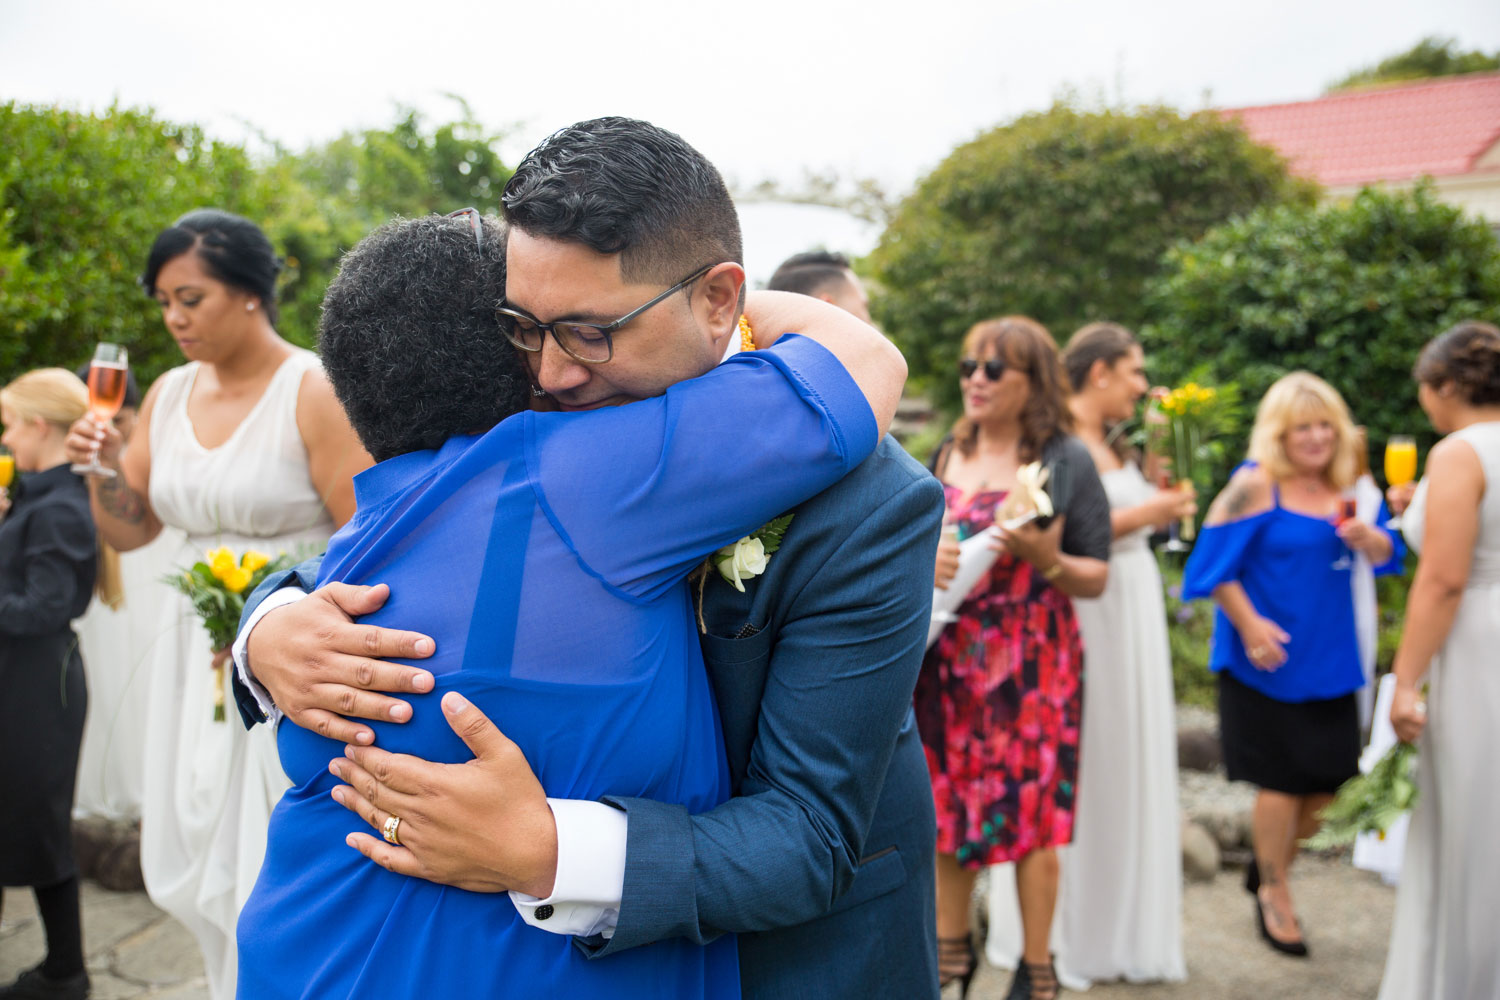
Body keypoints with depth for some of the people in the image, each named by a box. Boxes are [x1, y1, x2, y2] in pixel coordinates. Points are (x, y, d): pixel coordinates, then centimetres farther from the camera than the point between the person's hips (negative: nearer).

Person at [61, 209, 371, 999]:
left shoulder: (314, 394, -13)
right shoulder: (170, 393, 8)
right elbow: (128, 531, 13)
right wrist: (102, 466, -6)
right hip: (195, 654, 7)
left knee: (272, 868, 2)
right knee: (195, 864, 14)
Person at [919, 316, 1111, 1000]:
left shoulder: (1066, 461, -3)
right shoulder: (946, 456, 9)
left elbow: (1096, 579, -2)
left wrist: (1047, 559, -21)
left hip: (1030, 663, -4)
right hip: (946, 660, 4)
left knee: (1032, 810, 3)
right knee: (946, 804, 11)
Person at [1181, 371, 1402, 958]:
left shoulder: (1346, 485, 8)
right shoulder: (1256, 485, -11)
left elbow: (1387, 555, 9)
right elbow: (1217, 562, -12)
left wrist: (1366, 537, -13)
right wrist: (1250, 624, -19)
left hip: (1329, 657, 6)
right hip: (1270, 660, -6)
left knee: (1326, 777, 10)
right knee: (1283, 780, 2)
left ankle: (1269, 865, 36)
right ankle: (1274, 896, 24)